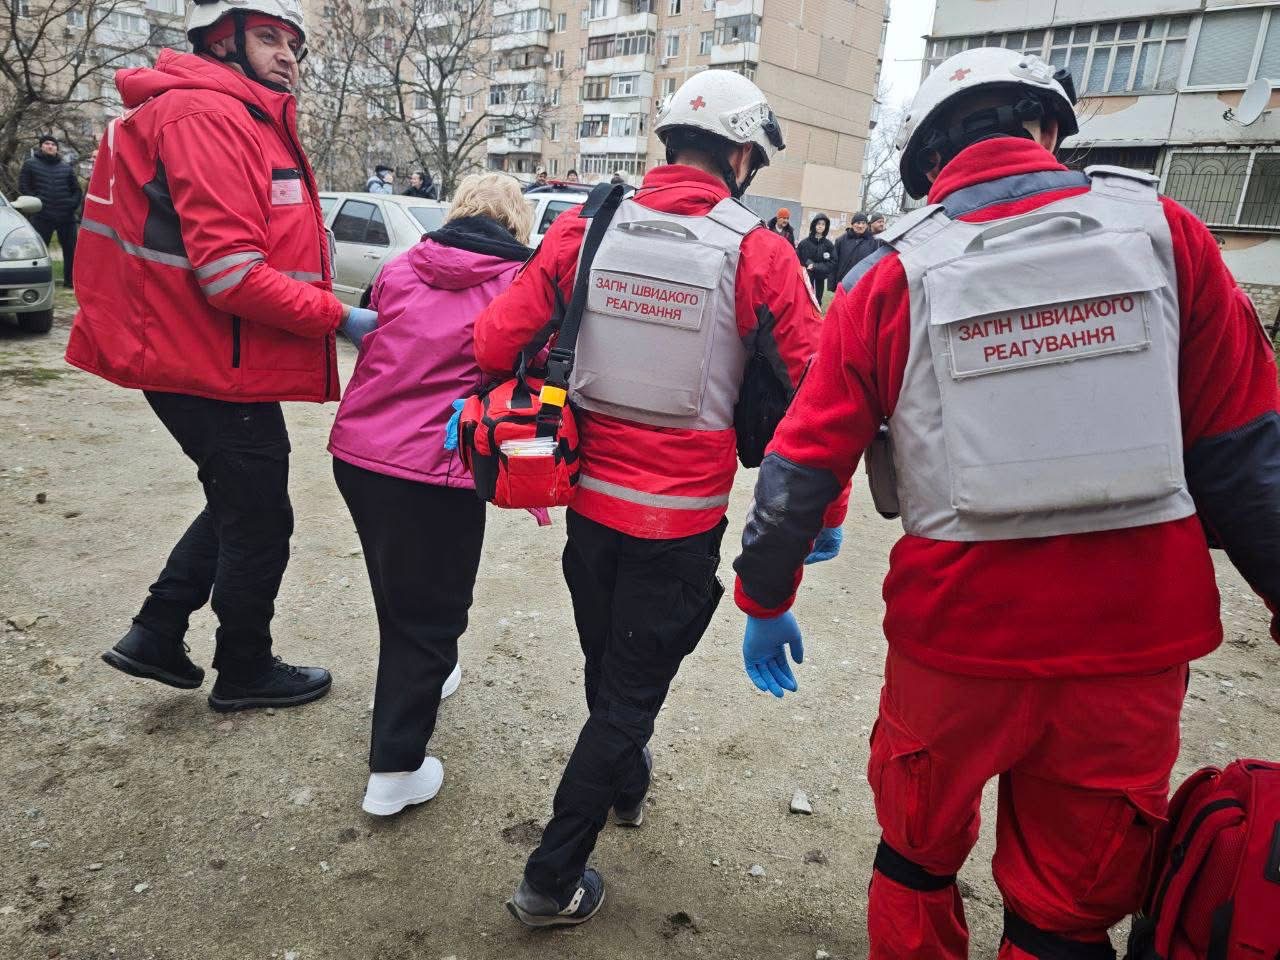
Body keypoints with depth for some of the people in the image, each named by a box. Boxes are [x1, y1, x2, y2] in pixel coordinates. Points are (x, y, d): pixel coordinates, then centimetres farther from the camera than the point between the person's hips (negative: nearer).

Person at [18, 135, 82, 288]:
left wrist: (73, 204, -1)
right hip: (42, 217, -2)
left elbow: (76, 189, 15)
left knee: (71, 249, 4)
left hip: (67, 217, 2)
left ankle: (69, 280, 14)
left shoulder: (66, 167, 14)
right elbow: (23, 187, 4)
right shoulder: (30, 164, 7)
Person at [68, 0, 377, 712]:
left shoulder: (253, 122, 17)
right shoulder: (206, 117, -16)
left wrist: (328, 314, 5)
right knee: (260, 523, 5)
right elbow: (230, 273, -25)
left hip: (214, 363, 10)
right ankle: (245, 673, 25)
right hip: (219, 370, -10)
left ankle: (155, 637, 32)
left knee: (239, 507, 23)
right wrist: (341, 317, -19)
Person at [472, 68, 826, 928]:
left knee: (606, 664, 26)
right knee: (632, 688, 12)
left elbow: (497, 342, -4)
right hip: (683, 519, -3)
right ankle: (554, 881, 20)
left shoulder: (584, 227, -3)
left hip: (591, 498, 4)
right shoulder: (756, 252, -11)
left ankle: (627, 785, 52)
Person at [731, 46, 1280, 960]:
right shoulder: (1162, 230, -1)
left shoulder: (894, 276, -4)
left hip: (958, 640, -1)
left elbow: (802, 467, -4)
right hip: (1136, 644, 1)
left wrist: (764, 602, 8)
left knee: (917, 860, 24)